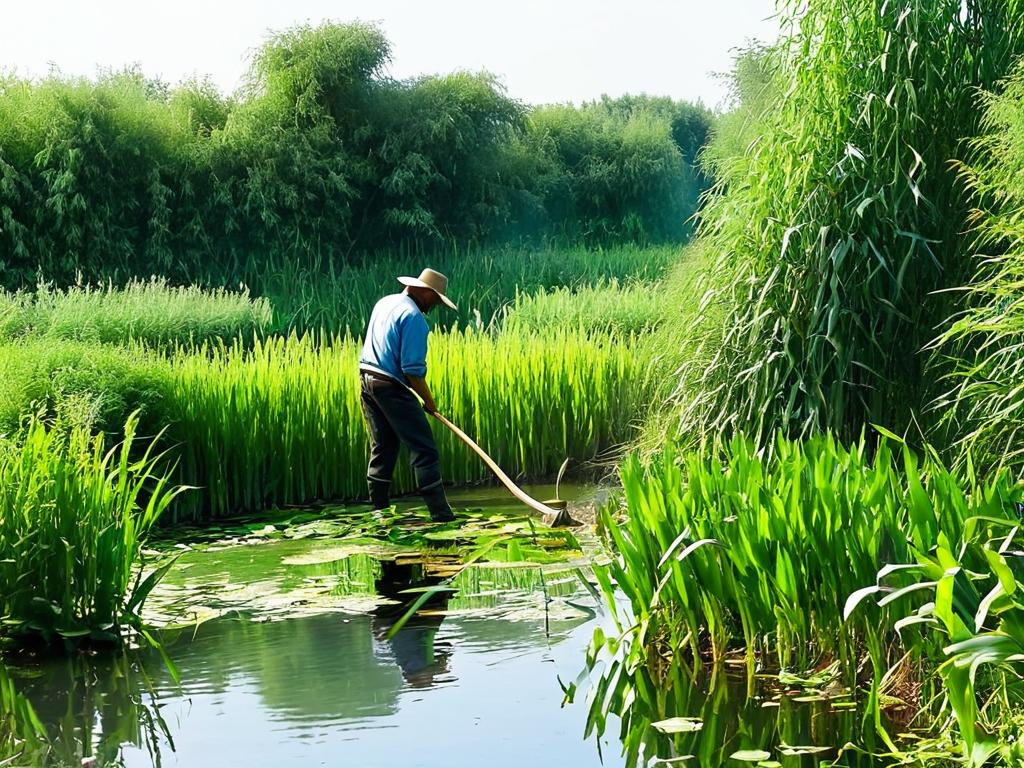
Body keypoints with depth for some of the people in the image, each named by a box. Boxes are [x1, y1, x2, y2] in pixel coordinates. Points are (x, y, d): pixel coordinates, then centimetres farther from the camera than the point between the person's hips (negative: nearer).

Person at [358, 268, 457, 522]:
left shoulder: (384, 303, 14)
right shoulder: (414, 317, -14)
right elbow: (413, 368, -18)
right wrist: (428, 400, -6)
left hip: (366, 380, 9)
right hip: (391, 386, -9)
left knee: (382, 448, 15)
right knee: (424, 450, -6)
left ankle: (380, 509, 16)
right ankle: (440, 511, -9)